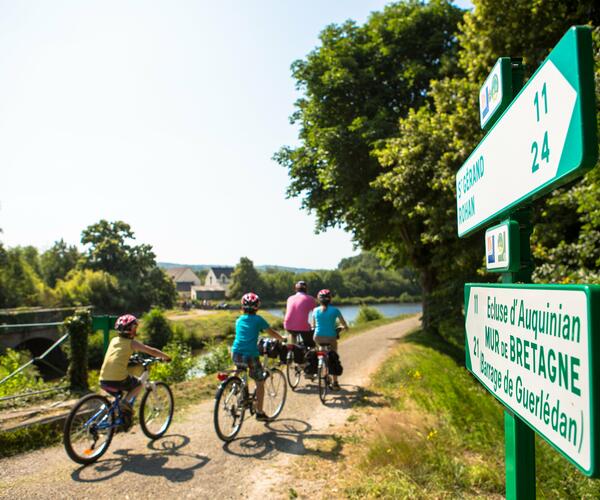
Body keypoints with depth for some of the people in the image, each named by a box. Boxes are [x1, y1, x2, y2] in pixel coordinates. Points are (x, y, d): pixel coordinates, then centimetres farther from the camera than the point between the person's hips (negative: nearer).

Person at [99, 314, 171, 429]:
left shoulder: (114, 340, 16)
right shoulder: (132, 343, 0)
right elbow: (152, 351, 2)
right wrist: (166, 357, 17)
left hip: (103, 381, 6)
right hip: (119, 379, -6)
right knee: (138, 384, 20)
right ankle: (127, 401, -2)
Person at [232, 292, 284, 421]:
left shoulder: (239, 320, 15)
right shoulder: (258, 319, 2)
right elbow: (271, 333, 10)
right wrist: (282, 339, 27)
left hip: (236, 355, 5)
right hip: (250, 356, -4)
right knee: (260, 383, 11)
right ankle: (259, 413, 15)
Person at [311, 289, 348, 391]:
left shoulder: (315, 310, 4)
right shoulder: (335, 310, -4)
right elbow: (344, 325, 3)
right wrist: (344, 327, 26)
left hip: (318, 337, 3)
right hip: (331, 337, -2)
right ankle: (335, 383, 14)